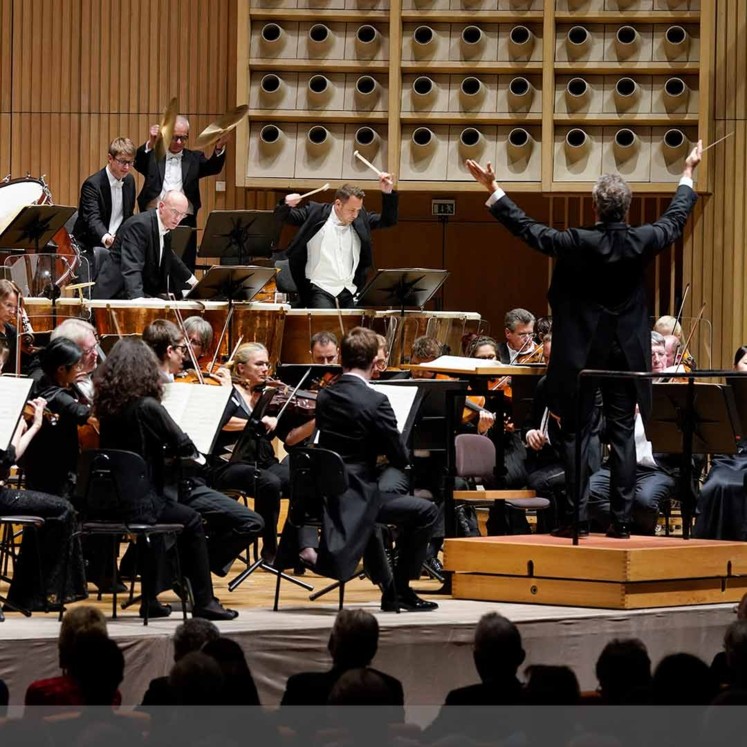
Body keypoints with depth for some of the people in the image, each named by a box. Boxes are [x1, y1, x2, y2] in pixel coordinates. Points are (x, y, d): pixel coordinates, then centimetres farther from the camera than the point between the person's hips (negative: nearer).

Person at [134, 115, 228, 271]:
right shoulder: (152, 156, 7)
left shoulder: (194, 158, 11)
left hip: (185, 223, 1)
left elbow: (213, 167, -5)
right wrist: (150, 144, -32)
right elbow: (139, 162, -12)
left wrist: (219, 148, -26)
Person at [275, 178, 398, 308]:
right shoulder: (315, 213, 0)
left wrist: (388, 193, 2)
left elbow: (388, 220, 15)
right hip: (320, 289, -5)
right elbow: (281, 217, 1)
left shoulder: (360, 218, 11)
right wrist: (286, 205, -22)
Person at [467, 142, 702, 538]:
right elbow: (675, 219, 12)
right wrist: (687, 176, 28)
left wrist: (494, 190, 2)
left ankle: (578, 516, -1)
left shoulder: (577, 243, -16)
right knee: (622, 435, 5)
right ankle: (621, 519, 3)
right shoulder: (641, 242, -8)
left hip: (581, 353, -3)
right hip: (626, 353, 3)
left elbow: (527, 229, -6)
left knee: (576, 435, 3)